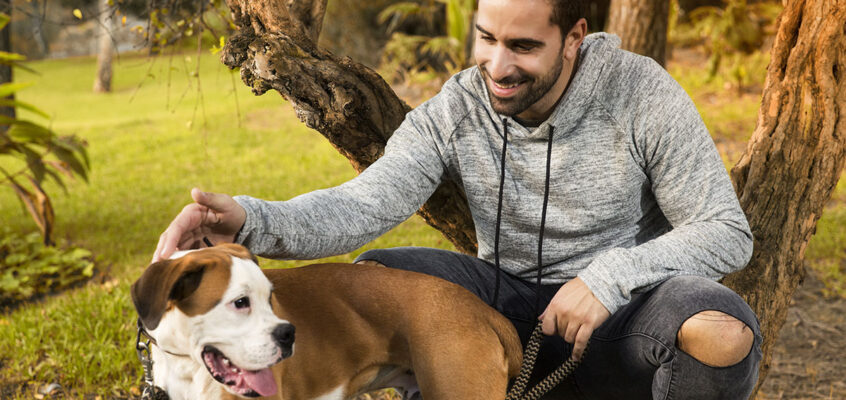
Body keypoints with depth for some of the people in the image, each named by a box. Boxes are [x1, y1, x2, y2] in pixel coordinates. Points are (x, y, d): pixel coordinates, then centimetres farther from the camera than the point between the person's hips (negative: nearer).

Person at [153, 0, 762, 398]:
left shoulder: (642, 94, -15)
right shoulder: (455, 112, -8)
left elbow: (728, 233, -13)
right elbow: (367, 203, -19)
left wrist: (610, 276, -29)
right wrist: (253, 221, -39)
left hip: (622, 317, -2)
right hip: (511, 304, 3)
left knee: (723, 333, -35)